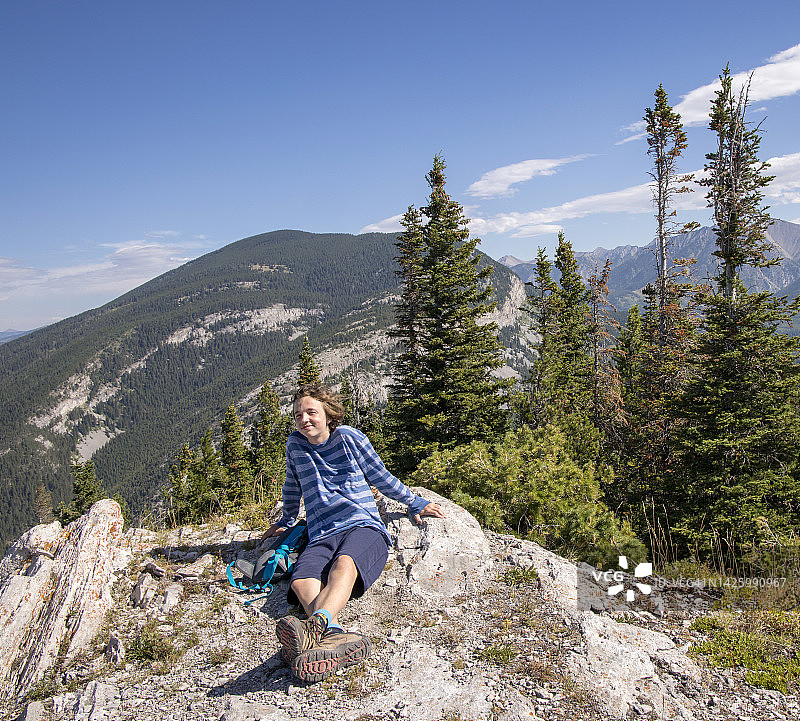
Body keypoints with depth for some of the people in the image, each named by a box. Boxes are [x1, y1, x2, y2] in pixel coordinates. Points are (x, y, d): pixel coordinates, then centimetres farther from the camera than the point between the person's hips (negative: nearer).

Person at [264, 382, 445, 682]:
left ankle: (317, 624, -63)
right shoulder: (295, 444, 16)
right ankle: (335, 636, -58)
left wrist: (415, 503, 19)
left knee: (345, 563, -38)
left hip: (364, 526, -2)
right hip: (322, 536, 3)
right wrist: (286, 520, 45)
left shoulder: (349, 437, 7)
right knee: (300, 581, -32)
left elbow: (381, 477, 16)